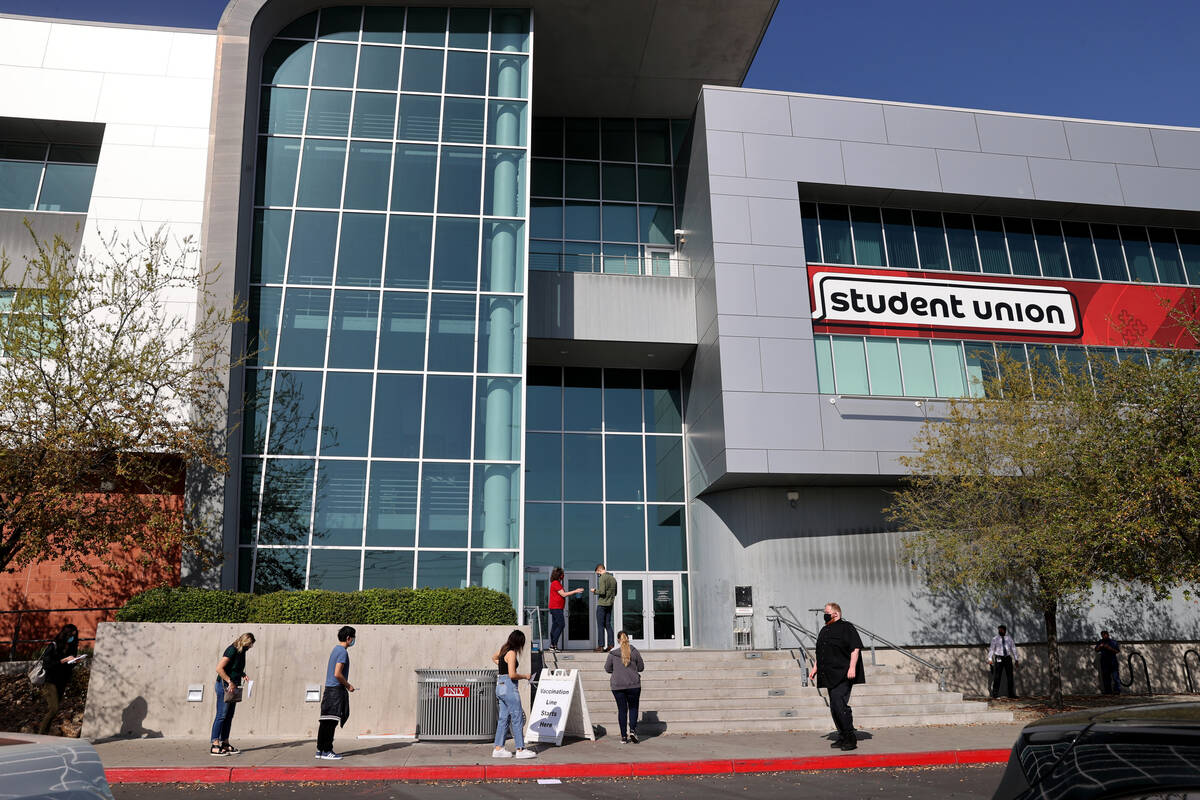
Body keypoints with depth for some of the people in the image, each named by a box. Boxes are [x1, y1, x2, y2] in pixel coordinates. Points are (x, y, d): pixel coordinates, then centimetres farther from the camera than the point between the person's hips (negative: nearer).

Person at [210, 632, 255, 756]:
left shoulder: (241, 651, 12)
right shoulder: (232, 650, -16)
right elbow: (219, 668, -22)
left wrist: (243, 674, 8)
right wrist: (230, 681, -21)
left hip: (233, 687, 9)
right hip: (224, 686, -9)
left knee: (229, 717, 10)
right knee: (221, 716, -8)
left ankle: (225, 744, 15)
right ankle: (215, 746, -6)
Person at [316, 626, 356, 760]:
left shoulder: (335, 649, 17)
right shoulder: (343, 652, -14)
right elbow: (337, 674, -21)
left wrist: (346, 685, 23)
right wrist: (348, 685, -8)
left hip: (329, 688, 10)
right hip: (336, 690, -10)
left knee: (325, 722, 12)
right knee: (331, 722, -6)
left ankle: (320, 749, 16)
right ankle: (327, 751, -3)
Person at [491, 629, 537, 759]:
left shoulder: (503, 650, 11)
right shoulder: (512, 653, -16)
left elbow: (494, 658, 33)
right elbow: (512, 675, -23)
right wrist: (525, 676, -7)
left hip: (500, 686, 9)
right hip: (509, 687, -9)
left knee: (504, 718, 12)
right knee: (517, 718, -3)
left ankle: (498, 748, 14)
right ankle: (520, 750, 0)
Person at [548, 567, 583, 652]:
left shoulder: (557, 583, 20)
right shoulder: (556, 583, -13)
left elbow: (562, 595, 19)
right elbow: (563, 594, -14)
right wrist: (575, 591, -9)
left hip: (556, 608, 10)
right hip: (556, 608, -10)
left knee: (555, 625, 8)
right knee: (561, 624, -12)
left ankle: (552, 645, 8)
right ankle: (554, 644, -14)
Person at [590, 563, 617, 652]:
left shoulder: (602, 578, -12)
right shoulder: (613, 578, 11)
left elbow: (602, 591, -20)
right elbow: (615, 593, 15)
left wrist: (594, 591, -3)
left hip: (602, 605, -7)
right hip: (610, 605, 7)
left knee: (600, 625, -2)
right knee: (608, 625, 12)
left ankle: (601, 646, -1)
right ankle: (611, 645, 9)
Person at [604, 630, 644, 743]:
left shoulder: (612, 653, -5)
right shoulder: (634, 651, -4)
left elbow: (607, 668, 4)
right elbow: (641, 667, 4)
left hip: (617, 686, 0)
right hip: (633, 684, 0)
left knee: (622, 710, 7)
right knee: (633, 707, 12)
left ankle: (623, 737, 7)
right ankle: (632, 730, -6)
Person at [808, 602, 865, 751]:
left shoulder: (846, 628, -4)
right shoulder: (824, 631, 20)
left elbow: (855, 648, -11)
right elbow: (819, 653, 28)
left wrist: (852, 667, -19)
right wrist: (815, 667, 20)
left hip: (843, 675, -8)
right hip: (830, 676, 8)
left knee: (839, 703, -15)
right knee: (834, 707, 8)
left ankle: (850, 737, -6)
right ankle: (843, 737, 16)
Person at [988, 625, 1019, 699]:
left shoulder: (1009, 638, 10)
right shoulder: (995, 639, 3)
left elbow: (1013, 648, 12)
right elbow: (991, 649, 3)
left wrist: (1016, 659, 7)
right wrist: (990, 659, -6)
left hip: (1008, 658, 3)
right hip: (999, 658, -3)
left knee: (1010, 676, 5)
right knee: (997, 677, -6)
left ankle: (1011, 694, 14)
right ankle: (994, 695, -3)